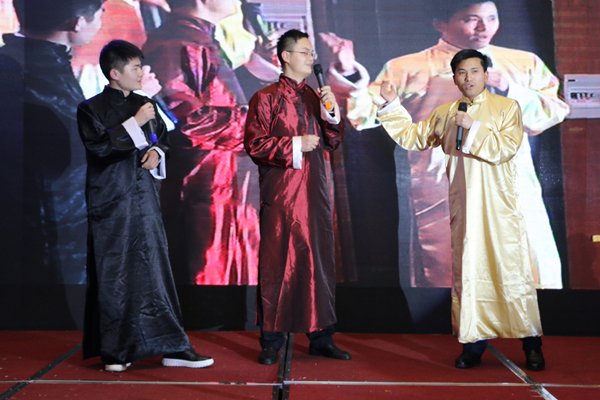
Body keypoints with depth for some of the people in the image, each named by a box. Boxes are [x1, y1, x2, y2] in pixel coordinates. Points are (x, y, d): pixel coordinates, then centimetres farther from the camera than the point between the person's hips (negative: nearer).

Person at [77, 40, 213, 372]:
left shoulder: (144, 105, 12)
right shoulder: (91, 109, -2)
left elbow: (162, 138, 23)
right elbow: (99, 145, -16)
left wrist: (157, 152, 2)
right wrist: (134, 124, -18)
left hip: (144, 198, 4)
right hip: (111, 203, -4)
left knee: (155, 269, 3)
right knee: (113, 274, 2)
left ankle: (172, 347, 7)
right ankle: (115, 351, 13)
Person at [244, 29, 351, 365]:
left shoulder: (317, 97, 17)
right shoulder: (265, 98, 2)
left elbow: (334, 143, 13)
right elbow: (254, 144, -6)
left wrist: (332, 111, -2)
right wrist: (294, 145, -12)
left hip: (315, 193, 5)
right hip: (280, 194, -5)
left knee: (320, 262, 6)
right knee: (277, 265, -1)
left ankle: (321, 337, 16)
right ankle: (272, 340, 9)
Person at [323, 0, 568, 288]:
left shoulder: (524, 64, 14)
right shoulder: (408, 69, 6)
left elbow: (553, 114, 8)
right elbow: (366, 112, 0)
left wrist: (510, 91, -6)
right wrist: (348, 75, -16)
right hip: (443, 197, -2)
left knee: (538, 276, 2)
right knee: (448, 281, 0)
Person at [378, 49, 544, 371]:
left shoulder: (507, 108, 3)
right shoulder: (445, 114, 15)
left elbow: (506, 147, -10)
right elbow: (413, 136, 22)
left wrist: (474, 127, -14)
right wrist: (392, 104, 16)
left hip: (499, 206, -3)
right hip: (463, 205, 4)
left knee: (512, 271, -5)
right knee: (466, 272, 3)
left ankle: (532, 345, 6)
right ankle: (473, 343, 12)